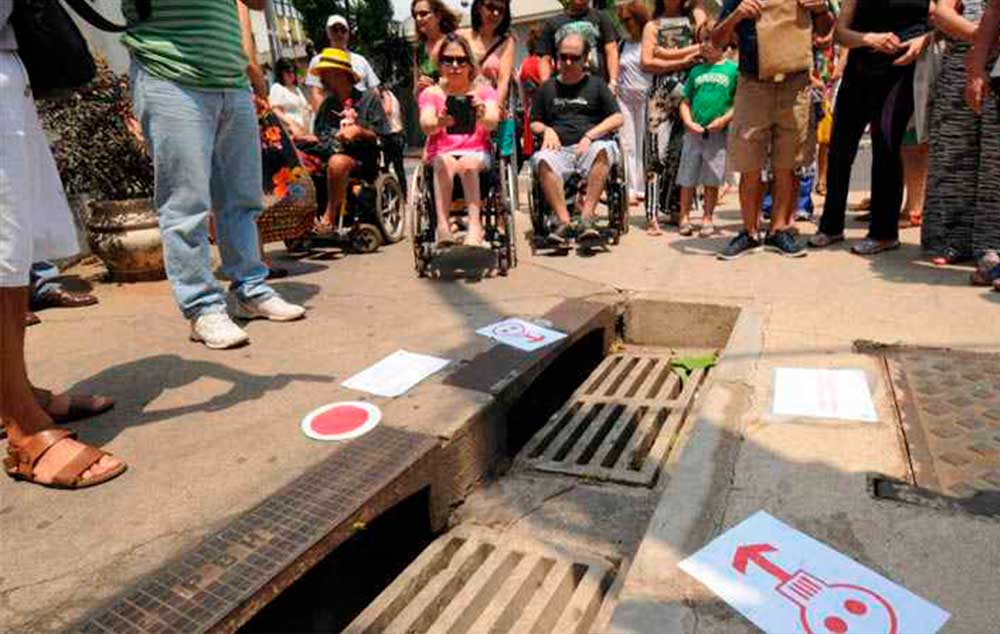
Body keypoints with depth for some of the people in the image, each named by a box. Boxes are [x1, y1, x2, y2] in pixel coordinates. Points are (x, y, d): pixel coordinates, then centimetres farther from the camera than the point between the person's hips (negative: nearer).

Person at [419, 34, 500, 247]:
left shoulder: (483, 90, 9)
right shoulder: (431, 93, 9)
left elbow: (492, 123, -12)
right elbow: (426, 125, -12)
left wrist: (482, 116, -37)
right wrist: (439, 123, -36)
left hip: (477, 153, 0)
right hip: (441, 153, 0)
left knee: (468, 163, -34)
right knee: (445, 162, -34)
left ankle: (475, 226, -45)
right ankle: (443, 226, -44)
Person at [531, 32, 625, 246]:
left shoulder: (596, 84, 20)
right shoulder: (547, 87, 25)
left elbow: (618, 118, 10)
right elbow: (534, 123, 25)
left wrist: (590, 135, -6)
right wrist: (546, 130, 1)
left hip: (589, 148, -1)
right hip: (559, 150, 1)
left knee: (603, 149, -36)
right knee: (542, 160, -34)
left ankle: (587, 218, -38)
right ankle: (563, 221, -36)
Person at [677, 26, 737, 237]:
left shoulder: (733, 69, 1)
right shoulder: (696, 71, 12)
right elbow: (686, 102, 14)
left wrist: (725, 119, -13)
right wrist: (689, 122, -3)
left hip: (718, 133, -3)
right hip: (694, 132, 3)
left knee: (712, 180, 2)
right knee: (687, 178, 3)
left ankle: (708, 218, 13)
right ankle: (684, 217, 13)